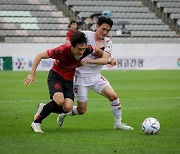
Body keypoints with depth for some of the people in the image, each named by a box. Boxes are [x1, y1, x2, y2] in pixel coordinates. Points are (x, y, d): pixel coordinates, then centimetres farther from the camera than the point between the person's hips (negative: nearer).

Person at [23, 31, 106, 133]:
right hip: (56, 76, -4)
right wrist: (32, 74, -23)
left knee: (68, 108, -17)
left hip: (69, 80, 4)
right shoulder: (63, 50, -30)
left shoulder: (87, 50, -21)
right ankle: (36, 122, -11)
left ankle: (43, 108, 12)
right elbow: (40, 56, -21)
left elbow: (98, 51, 4)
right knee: (59, 100, -29)